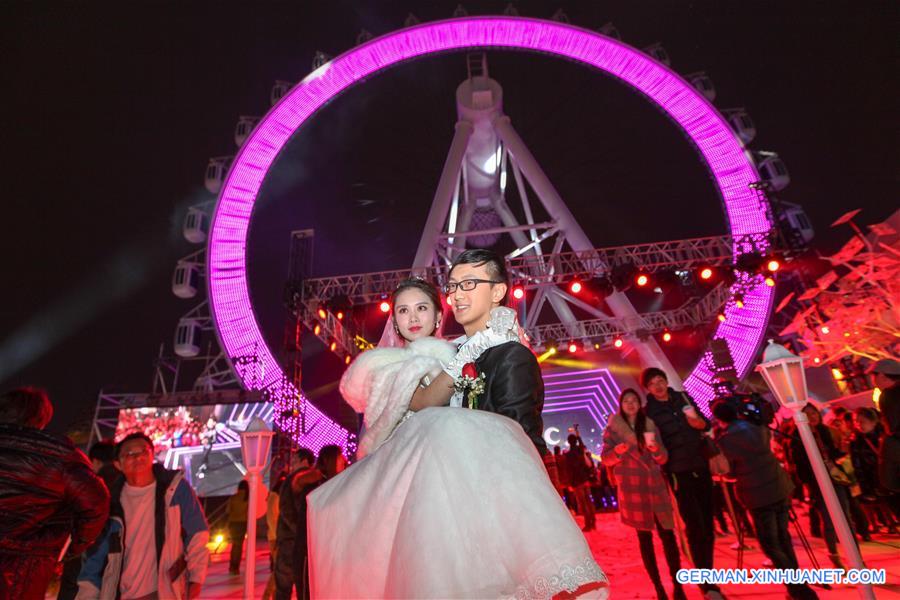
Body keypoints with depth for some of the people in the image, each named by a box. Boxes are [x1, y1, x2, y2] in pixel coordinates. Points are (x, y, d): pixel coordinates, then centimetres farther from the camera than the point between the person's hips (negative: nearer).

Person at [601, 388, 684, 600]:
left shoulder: (650, 425, 9)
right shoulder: (612, 429, 1)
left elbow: (663, 458, 6)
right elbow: (605, 459, -4)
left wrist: (654, 445, -15)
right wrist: (625, 445, -20)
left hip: (655, 485, 2)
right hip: (632, 488, -2)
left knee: (668, 534, -1)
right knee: (644, 537, 4)